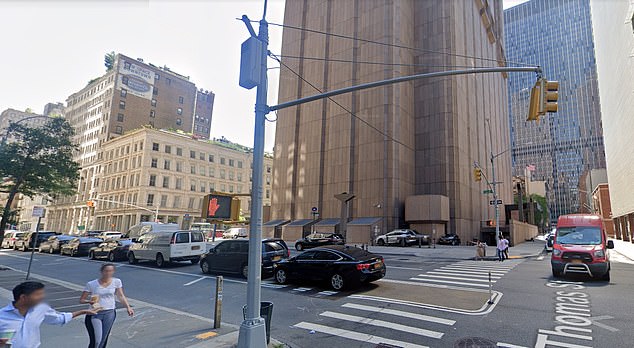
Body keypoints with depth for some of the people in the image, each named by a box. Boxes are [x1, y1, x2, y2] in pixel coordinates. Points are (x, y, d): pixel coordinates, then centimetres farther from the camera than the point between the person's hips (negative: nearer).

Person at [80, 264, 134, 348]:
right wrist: (89, 301, -19)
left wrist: (128, 307, -9)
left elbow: (121, 296, 3)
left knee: (103, 340, 4)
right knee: (96, 341, -10)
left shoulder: (116, 281, 0)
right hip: (95, 314, -2)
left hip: (109, 313, 2)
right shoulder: (91, 284, -4)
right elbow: (81, 300, 2)